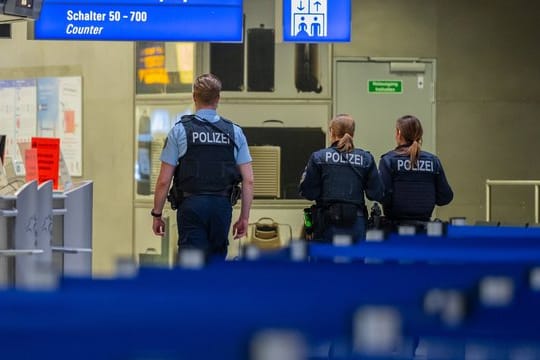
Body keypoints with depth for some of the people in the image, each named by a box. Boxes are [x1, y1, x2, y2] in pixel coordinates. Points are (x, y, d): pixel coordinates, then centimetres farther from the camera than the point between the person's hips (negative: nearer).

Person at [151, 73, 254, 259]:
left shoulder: (179, 130, -2)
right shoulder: (235, 132, 5)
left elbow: (164, 181, -4)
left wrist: (157, 214, 7)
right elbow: (248, 180, 2)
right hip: (222, 207, 3)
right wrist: (244, 217, 10)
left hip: (191, 206, -3)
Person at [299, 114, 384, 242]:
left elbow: (308, 192, -5)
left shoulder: (319, 157, -4)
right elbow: (376, 194, -1)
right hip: (356, 222, 1)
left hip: (327, 222, -1)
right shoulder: (366, 159, 0)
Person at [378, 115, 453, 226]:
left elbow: (383, 195, -14)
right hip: (424, 224, 3)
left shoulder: (388, 160, -6)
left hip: (397, 223, -3)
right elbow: (445, 197, 3)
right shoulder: (433, 161, 3)